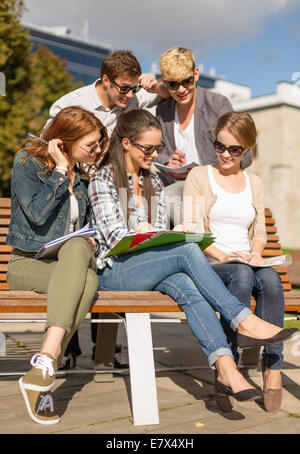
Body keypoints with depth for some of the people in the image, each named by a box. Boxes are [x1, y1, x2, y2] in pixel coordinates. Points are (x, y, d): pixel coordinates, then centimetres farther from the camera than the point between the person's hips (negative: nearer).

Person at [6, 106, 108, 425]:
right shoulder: (26, 163, -2)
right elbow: (38, 213, -16)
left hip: (72, 258, 4)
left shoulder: (83, 172, 15)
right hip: (27, 262, -4)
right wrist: (61, 170, -11)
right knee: (86, 278, -38)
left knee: (89, 281, -37)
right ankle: (43, 379, -42)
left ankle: (43, 367, -45)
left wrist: (88, 238, 5)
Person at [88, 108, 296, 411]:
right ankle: (244, 322, -33)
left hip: (153, 268, 5)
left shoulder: (154, 183, 22)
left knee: (186, 287, -32)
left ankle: (225, 368, -45)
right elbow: (115, 238, -9)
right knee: (187, 251, -31)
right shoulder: (102, 179, 1)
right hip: (114, 273, -5)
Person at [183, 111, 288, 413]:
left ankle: (273, 368, -30)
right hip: (209, 266, -3)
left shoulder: (254, 183, 22)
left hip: (246, 263, 3)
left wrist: (256, 251, -3)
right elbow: (191, 230, -1)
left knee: (270, 277, -33)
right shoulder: (199, 176, 8)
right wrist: (223, 255, -16)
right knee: (242, 275, -38)